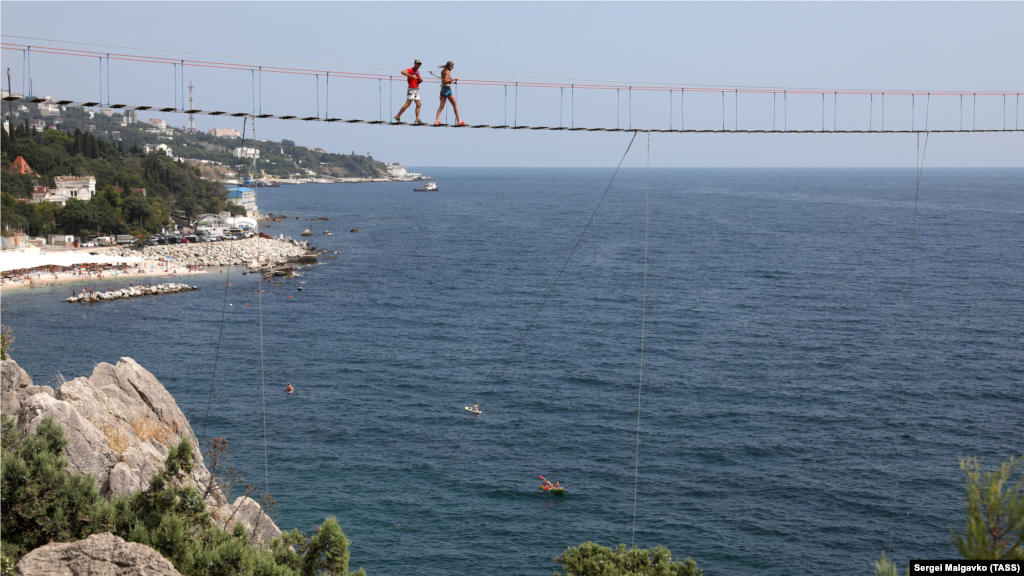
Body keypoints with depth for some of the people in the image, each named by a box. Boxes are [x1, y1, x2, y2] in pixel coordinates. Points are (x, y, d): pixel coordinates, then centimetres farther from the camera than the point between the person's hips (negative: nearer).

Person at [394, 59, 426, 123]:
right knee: (408, 104, -12)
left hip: (416, 90, 9)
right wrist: (411, 76, -32)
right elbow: (402, 72, -28)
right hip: (411, 89, -9)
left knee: (418, 104, 4)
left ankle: (417, 120, 5)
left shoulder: (418, 72, 18)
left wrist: (420, 80, 2)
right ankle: (397, 116, -7)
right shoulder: (410, 70, -9)